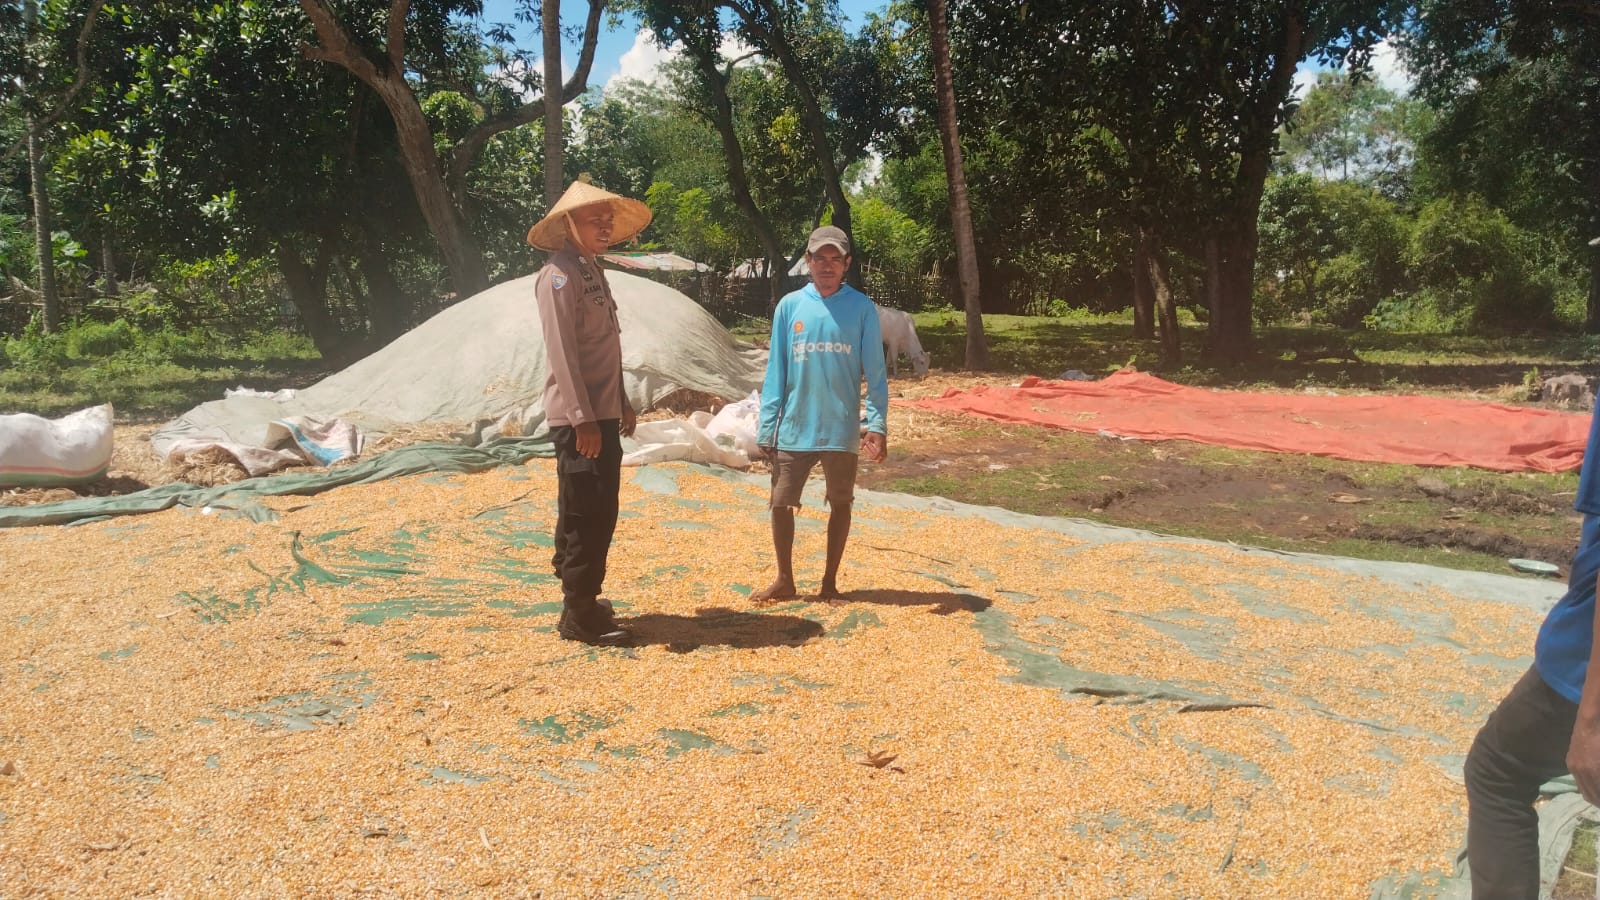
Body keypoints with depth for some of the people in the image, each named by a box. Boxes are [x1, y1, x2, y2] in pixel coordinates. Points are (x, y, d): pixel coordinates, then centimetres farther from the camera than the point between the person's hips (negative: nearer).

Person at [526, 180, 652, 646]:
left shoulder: (592, 272, 18)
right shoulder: (559, 275, -11)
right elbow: (561, 352, -19)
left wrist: (622, 404, 20)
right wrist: (582, 419, -23)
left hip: (603, 415, 9)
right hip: (578, 419, -9)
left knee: (599, 513, 14)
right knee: (584, 515, -5)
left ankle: (583, 598, 25)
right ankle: (579, 616, 3)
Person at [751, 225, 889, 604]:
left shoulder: (861, 308, -2)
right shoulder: (789, 306, 1)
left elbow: (874, 371, -2)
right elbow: (776, 371, 3)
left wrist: (878, 423, -11)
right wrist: (767, 426, -1)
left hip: (842, 430, -1)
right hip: (794, 429, 1)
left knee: (840, 504, 9)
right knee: (781, 503, 6)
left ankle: (830, 581, 24)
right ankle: (784, 579, 23)